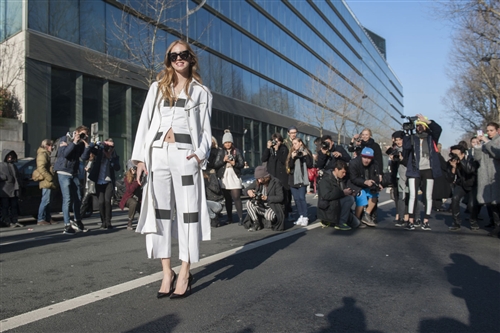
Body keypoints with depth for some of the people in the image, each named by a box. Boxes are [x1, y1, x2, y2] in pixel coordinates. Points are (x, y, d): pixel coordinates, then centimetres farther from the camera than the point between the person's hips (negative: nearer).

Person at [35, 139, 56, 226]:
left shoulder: (47, 154, 22)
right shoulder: (42, 154, -10)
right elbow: (41, 168, -21)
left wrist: (52, 179, 18)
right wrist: (50, 178, -21)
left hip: (49, 182, 10)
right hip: (46, 182, -10)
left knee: (47, 201, 12)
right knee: (45, 200, -9)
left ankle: (48, 218, 17)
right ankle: (40, 219, -6)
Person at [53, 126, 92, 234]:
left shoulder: (81, 143, 8)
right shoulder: (65, 139, -5)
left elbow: (84, 157, -2)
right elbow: (64, 153, -20)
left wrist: (87, 145, -11)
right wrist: (74, 142, -19)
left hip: (74, 173, 6)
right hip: (64, 172, -6)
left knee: (78, 198, 9)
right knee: (67, 199, -10)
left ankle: (77, 221, 24)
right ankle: (67, 225, -7)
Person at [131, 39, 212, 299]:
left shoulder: (201, 92, 12)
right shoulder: (158, 88, 16)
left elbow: (206, 130, 7)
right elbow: (145, 123, 10)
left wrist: (201, 154, -11)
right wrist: (140, 158, 1)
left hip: (185, 155, -2)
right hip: (157, 153, 2)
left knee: (187, 210, -4)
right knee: (160, 211, 1)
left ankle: (185, 273, 5)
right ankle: (167, 271, 9)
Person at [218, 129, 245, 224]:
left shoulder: (236, 151, 6)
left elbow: (242, 163, 4)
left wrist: (234, 163, -13)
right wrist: (223, 160, -11)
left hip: (234, 177, -2)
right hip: (224, 178, 2)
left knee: (236, 198, -10)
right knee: (227, 199, 7)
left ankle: (240, 218, -11)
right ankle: (229, 218, 16)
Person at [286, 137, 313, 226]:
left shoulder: (307, 152, 4)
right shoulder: (291, 153, 12)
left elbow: (310, 165, -4)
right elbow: (289, 166, 2)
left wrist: (306, 156, -14)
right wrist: (292, 157, -13)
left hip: (302, 179, -4)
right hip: (293, 179, 4)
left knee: (302, 198, -11)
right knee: (296, 199, 3)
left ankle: (305, 217, -6)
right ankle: (300, 216, 9)